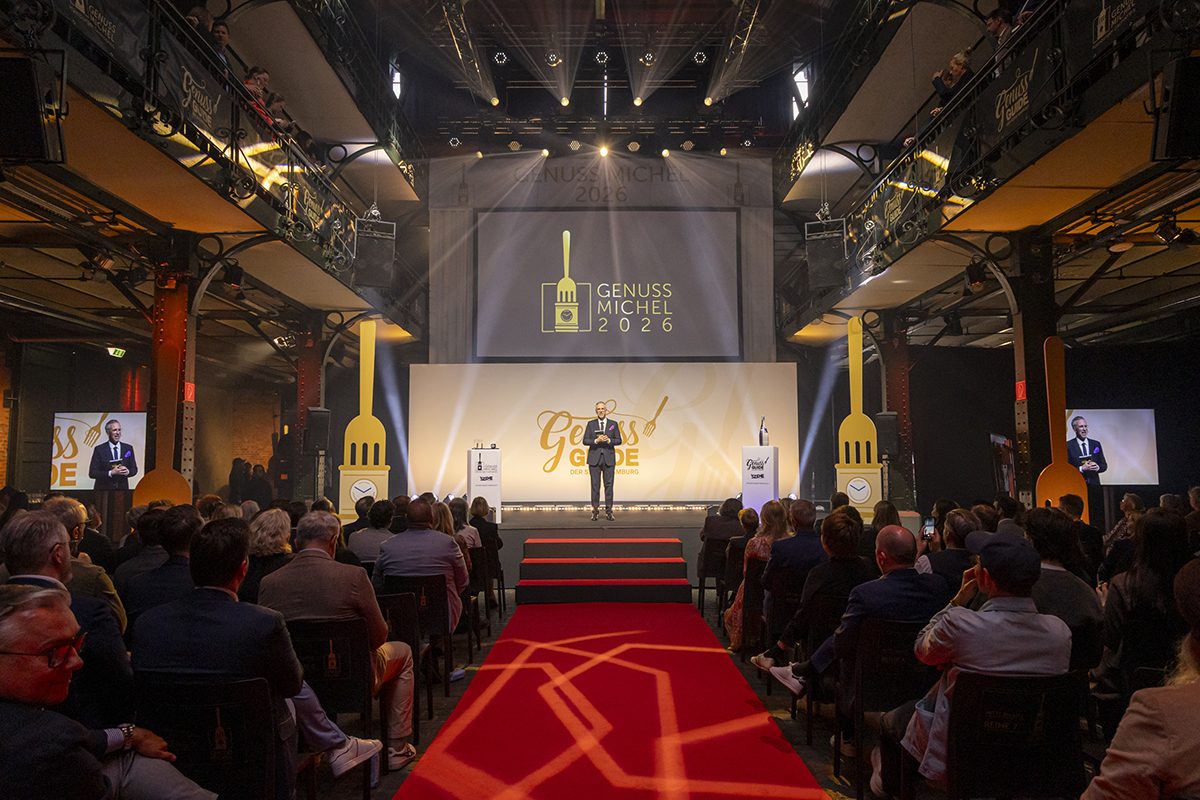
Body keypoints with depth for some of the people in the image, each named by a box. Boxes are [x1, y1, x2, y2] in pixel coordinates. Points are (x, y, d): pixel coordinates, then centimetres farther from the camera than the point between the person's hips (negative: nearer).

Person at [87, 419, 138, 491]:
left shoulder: (128, 448, 6)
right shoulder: (99, 449, -2)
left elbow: (134, 469, 10)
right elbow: (92, 473, -6)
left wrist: (127, 471, -12)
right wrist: (111, 473, -20)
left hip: (122, 488, 2)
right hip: (104, 489, -2)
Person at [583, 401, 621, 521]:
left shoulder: (613, 424, 9)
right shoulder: (591, 424, 8)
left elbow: (619, 440, 6)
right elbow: (585, 440, 3)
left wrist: (609, 440, -12)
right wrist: (596, 441, -14)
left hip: (609, 458, 0)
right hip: (594, 458, 0)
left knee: (609, 485, -1)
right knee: (595, 485, 0)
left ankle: (608, 512, 6)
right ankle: (595, 512, 6)